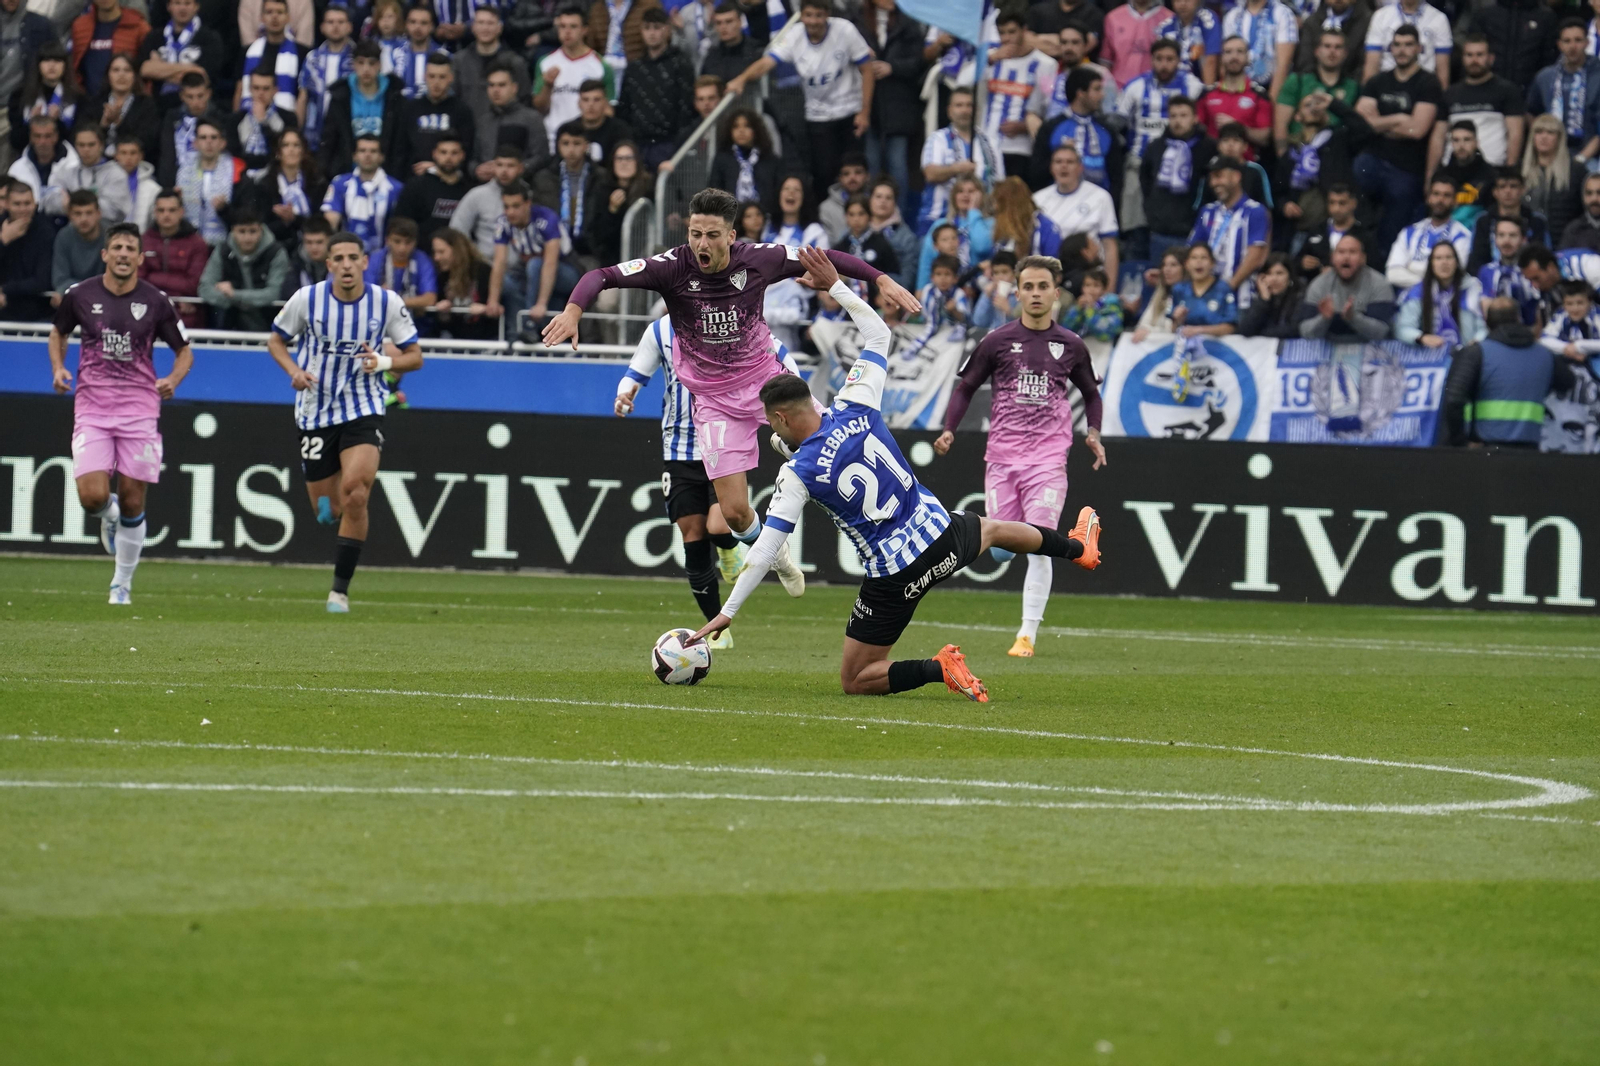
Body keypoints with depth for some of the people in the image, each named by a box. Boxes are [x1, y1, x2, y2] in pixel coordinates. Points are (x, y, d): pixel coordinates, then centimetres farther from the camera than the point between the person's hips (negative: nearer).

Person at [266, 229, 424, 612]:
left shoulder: (387, 303, -6)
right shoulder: (307, 299, -6)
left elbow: (414, 356, 3)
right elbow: (276, 340, 9)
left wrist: (383, 362, -18)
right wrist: (294, 371, -11)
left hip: (364, 410, -2)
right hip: (315, 412, 2)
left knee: (355, 493, -22)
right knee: (327, 513, 6)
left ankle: (340, 588, -13)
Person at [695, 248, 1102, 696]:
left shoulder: (798, 473, -14)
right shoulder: (855, 410, -4)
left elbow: (766, 548, -16)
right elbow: (878, 332, 11)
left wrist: (728, 613, -10)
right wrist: (835, 285, 15)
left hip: (894, 574, -6)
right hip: (941, 532, 6)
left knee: (854, 681, 6)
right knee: (993, 529, 42)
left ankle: (937, 669, -18)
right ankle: (1080, 547, 68)